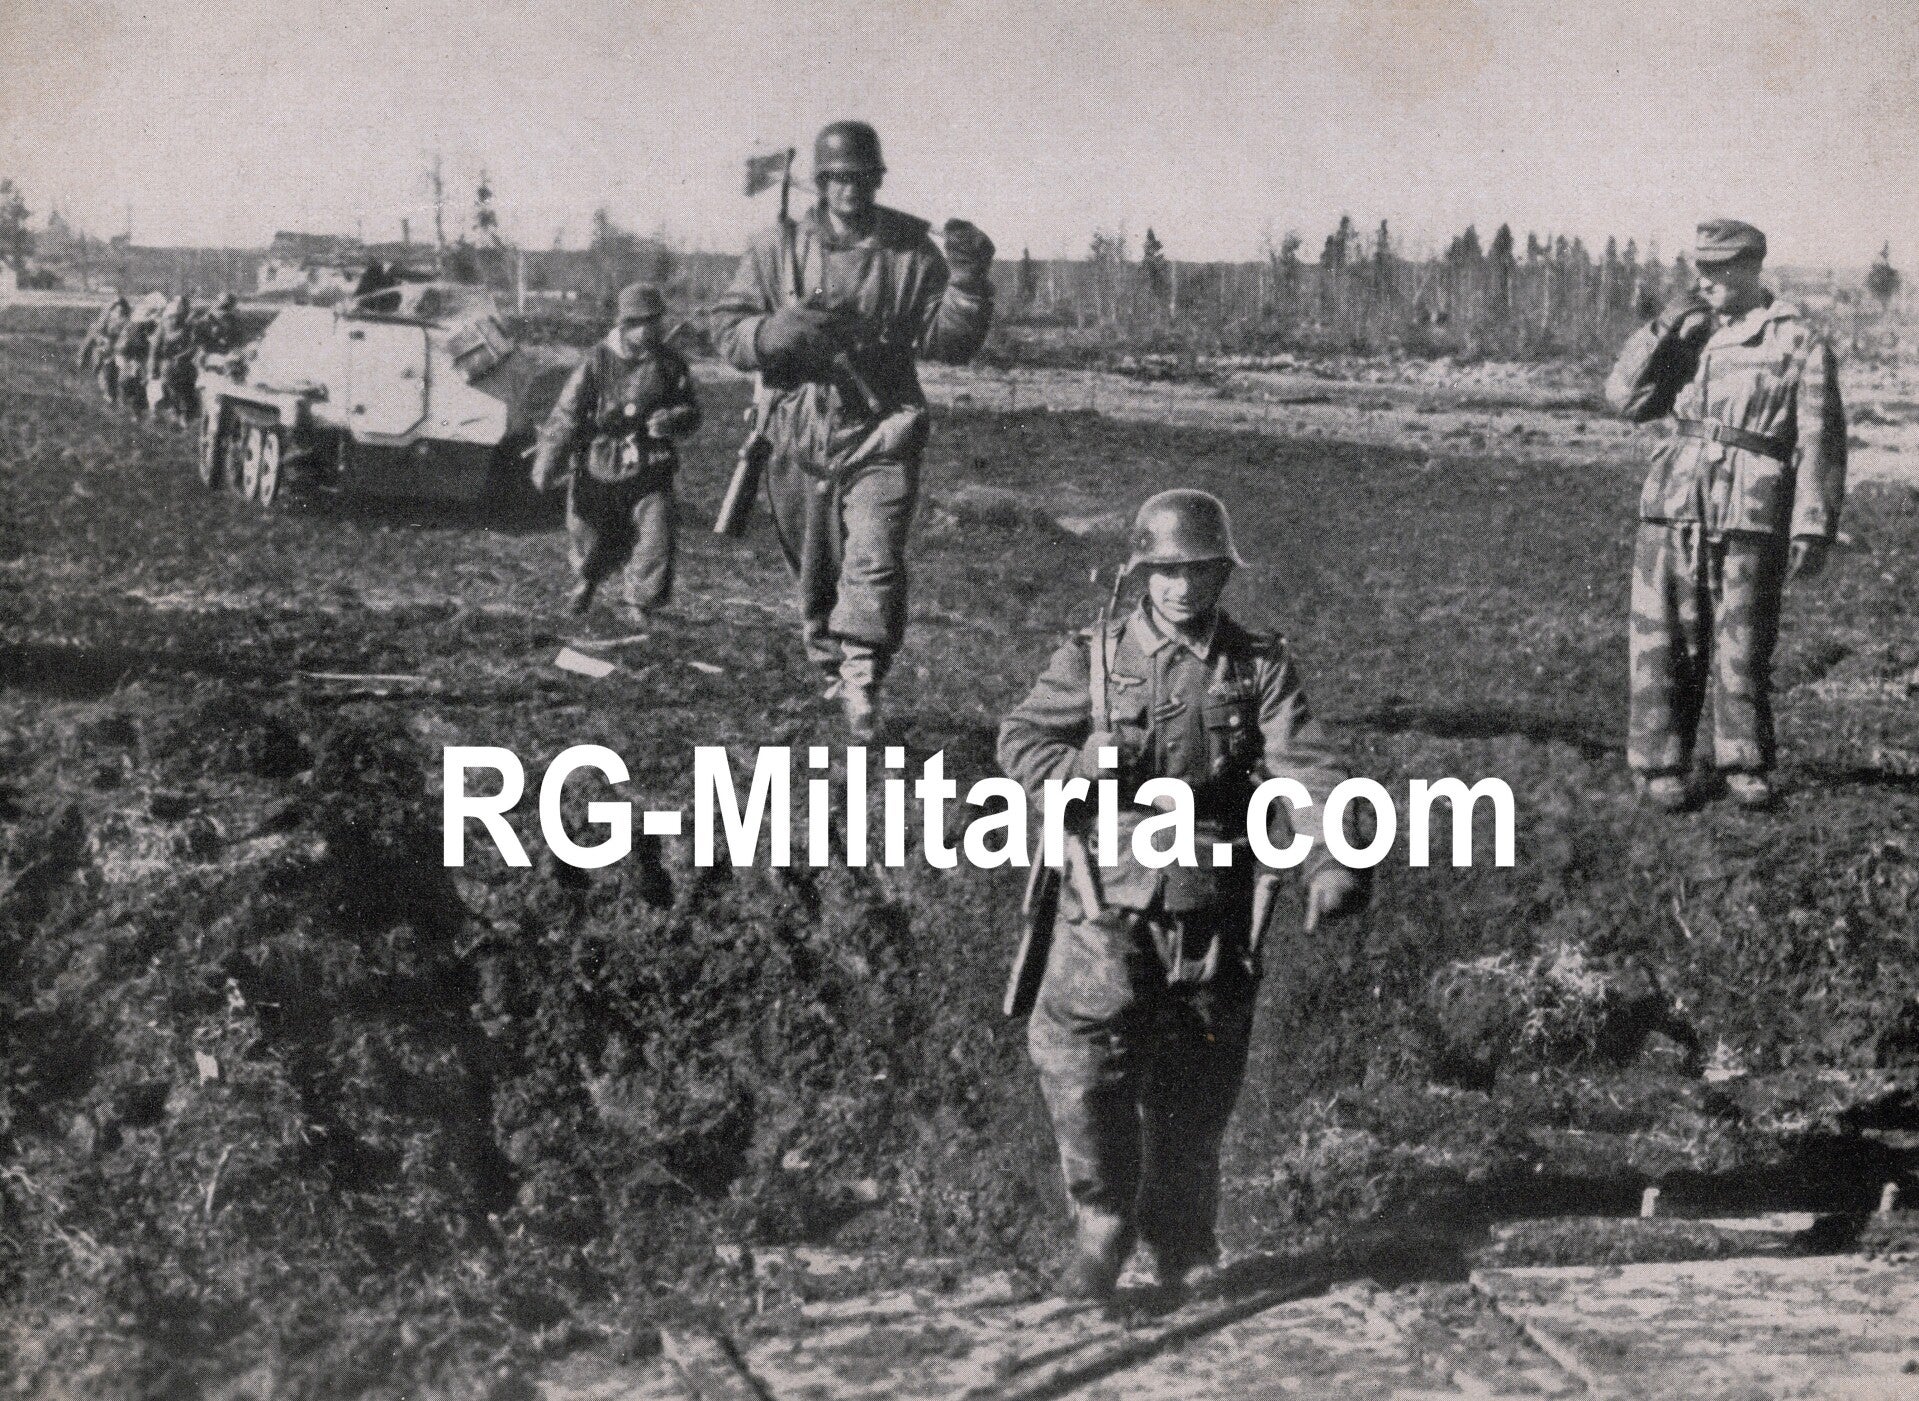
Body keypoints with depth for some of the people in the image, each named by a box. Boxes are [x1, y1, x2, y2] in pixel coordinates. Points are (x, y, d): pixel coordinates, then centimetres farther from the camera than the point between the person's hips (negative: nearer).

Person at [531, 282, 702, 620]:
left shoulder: (668, 363, -1)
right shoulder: (597, 362, -9)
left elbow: (691, 412, 6)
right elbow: (566, 415, -7)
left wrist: (672, 420, -18)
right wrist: (546, 466, -8)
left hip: (650, 469, 1)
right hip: (599, 470, -1)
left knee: (656, 539, -12)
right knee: (592, 541, 13)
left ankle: (641, 605, 6)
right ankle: (588, 578, 48)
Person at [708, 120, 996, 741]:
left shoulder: (912, 253, 2)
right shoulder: (779, 249, 3)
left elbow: (948, 341, 1)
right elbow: (726, 329, 1)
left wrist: (968, 282, -16)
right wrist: (781, 331, -18)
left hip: (881, 437, -2)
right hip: (801, 438, 2)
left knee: (875, 563, -18)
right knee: (814, 572, 13)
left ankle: (863, 690, -16)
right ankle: (831, 671, 33)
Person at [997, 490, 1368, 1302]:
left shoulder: (1261, 668, 4)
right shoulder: (1094, 658, 5)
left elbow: (1307, 769, -7)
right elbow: (1021, 742, 1)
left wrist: (1329, 860, -24)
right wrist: (1086, 768, -20)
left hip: (1212, 906, 1)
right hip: (1109, 899, -1)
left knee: (1194, 1082, 9)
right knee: (1082, 1056, -14)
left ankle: (1178, 1244, 28)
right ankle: (1102, 1224, 2)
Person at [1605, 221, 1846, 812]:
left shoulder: (1799, 342, 3)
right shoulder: (1689, 334, 16)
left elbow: (1819, 442, -1)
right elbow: (1625, 398, 9)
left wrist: (1813, 528, -9)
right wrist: (1662, 328, -1)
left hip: (1751, 522, -3)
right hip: (1671, 514, 3)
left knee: (1743, 652, 1)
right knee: (1664, 648, 1)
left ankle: (1746, 767, 14)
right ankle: (1660, 767, 8)